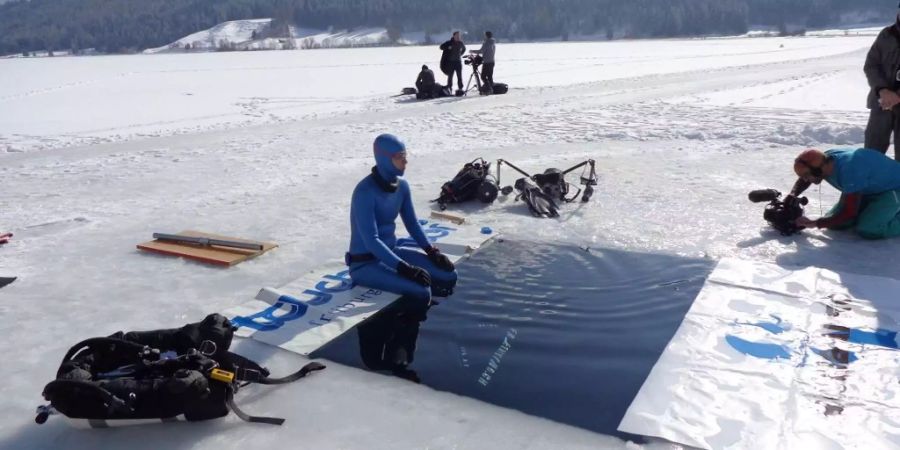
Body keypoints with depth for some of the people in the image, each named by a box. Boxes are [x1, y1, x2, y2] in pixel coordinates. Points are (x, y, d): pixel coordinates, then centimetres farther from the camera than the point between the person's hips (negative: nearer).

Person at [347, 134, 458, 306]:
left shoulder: (402, 185, 0)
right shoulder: (365, 191, -23)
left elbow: (412, 223, 12)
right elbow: (371, 240, -27)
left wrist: (432, 251, -1)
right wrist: (405, 268, -32)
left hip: (391, 251, 8)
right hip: (365, 263, -8)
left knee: (449, 275, -3)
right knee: (421, 292, -27)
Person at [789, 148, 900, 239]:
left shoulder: (849, 172, -39)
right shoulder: (824, 159, -16)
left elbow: (849, 213, -31)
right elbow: (803, 181, 6)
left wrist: (814, 223, -27)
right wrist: (790, 198, -13)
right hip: (868, 189, 8)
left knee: (868, 230, -28)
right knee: (834, 222, 0)